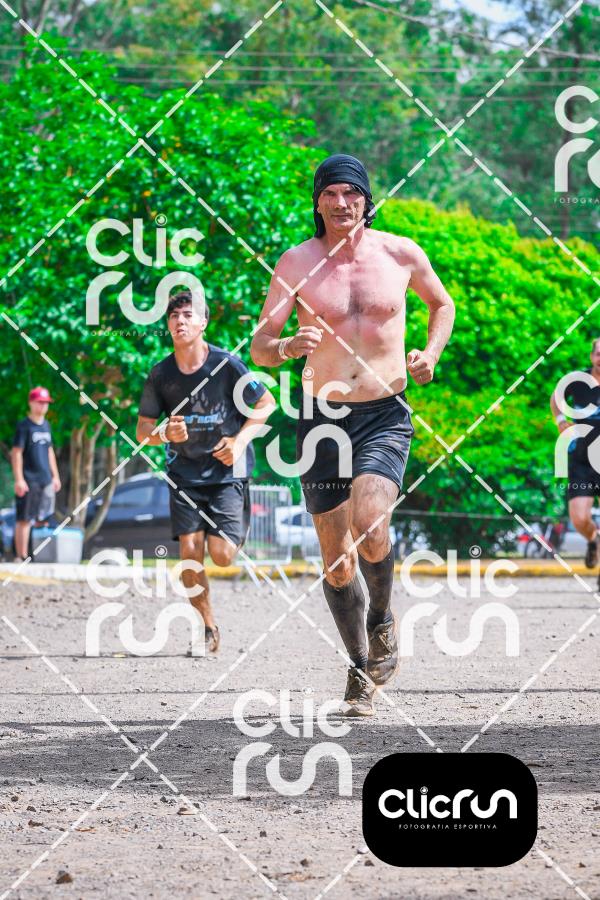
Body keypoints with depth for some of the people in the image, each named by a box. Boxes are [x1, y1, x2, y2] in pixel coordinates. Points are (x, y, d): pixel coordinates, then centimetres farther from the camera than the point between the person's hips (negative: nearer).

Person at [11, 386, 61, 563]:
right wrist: (19, 480, -17)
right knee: (24, 520, -6)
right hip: (29, 480, -7)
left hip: (46, 480, 7)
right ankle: (21, 557, -7)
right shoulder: (24, 426, -6)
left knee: (42, 519, 10)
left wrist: (55, 476, 21)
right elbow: (16, 453, -11)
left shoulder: (46, 425, 16)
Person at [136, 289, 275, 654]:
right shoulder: (161, 374, -3)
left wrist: (240, 441, -11)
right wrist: (165, 434, -19)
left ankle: (239, 531, 27)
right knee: (190, 553, -10)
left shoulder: (226, 365, -11)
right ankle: (210, 628, 8)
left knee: (221, 555, -12)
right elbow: (142, 431, 4)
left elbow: (267, 404, 1)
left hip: (227, 471, -2)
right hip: (185, 471, 2)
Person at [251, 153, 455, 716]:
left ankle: (382, 619, 3)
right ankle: (361, 669, 22)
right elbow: (258, 348, -1)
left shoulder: (401, 254, 1)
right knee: (336, 556, 4)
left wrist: (431, 352, 3)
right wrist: (287, 347, -23)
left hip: (385, 416, -1)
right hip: (321, 417, 1)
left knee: (370, 524, -26)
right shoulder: (297, 263, -2)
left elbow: (442, 303, 21)